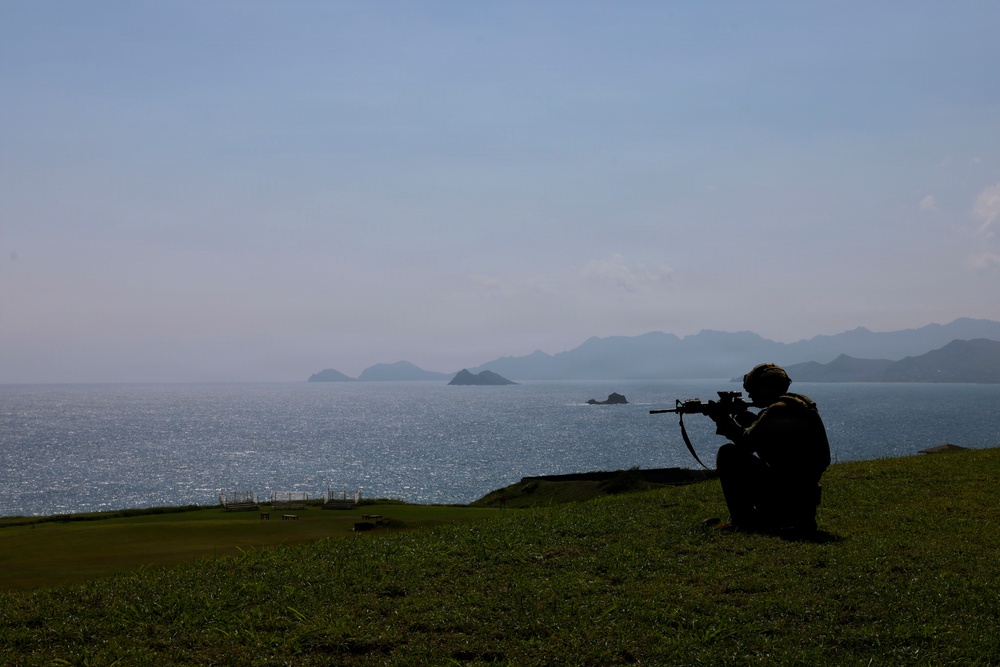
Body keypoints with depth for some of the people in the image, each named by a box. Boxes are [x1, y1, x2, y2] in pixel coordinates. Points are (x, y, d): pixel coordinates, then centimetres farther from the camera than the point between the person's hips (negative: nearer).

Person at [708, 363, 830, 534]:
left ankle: (742, 520, -3)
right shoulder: (800, 405, 13)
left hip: (783, 490, -9)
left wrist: (724, 420, 2)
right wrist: (745, 418, 15)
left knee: (728, 454, -4)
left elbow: (746, 443, -12)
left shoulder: (778, 410, -15)